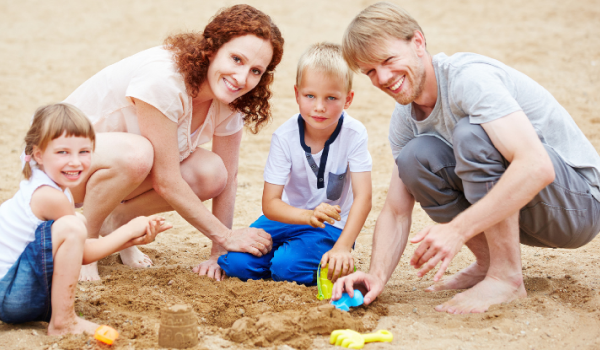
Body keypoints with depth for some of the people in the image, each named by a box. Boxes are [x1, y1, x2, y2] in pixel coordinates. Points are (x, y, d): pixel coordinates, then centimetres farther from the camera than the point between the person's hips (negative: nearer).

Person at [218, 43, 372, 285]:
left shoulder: (354, 134, -19)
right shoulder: (285, 137, -16)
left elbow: (363, 198, -21)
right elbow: (269, 203, -18)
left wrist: (342, 247, -36)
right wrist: (308, 215, -39)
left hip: (331, 226, -2)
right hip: (290, 216, 2)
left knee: (288, 267, -28)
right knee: (236, 262, -19)